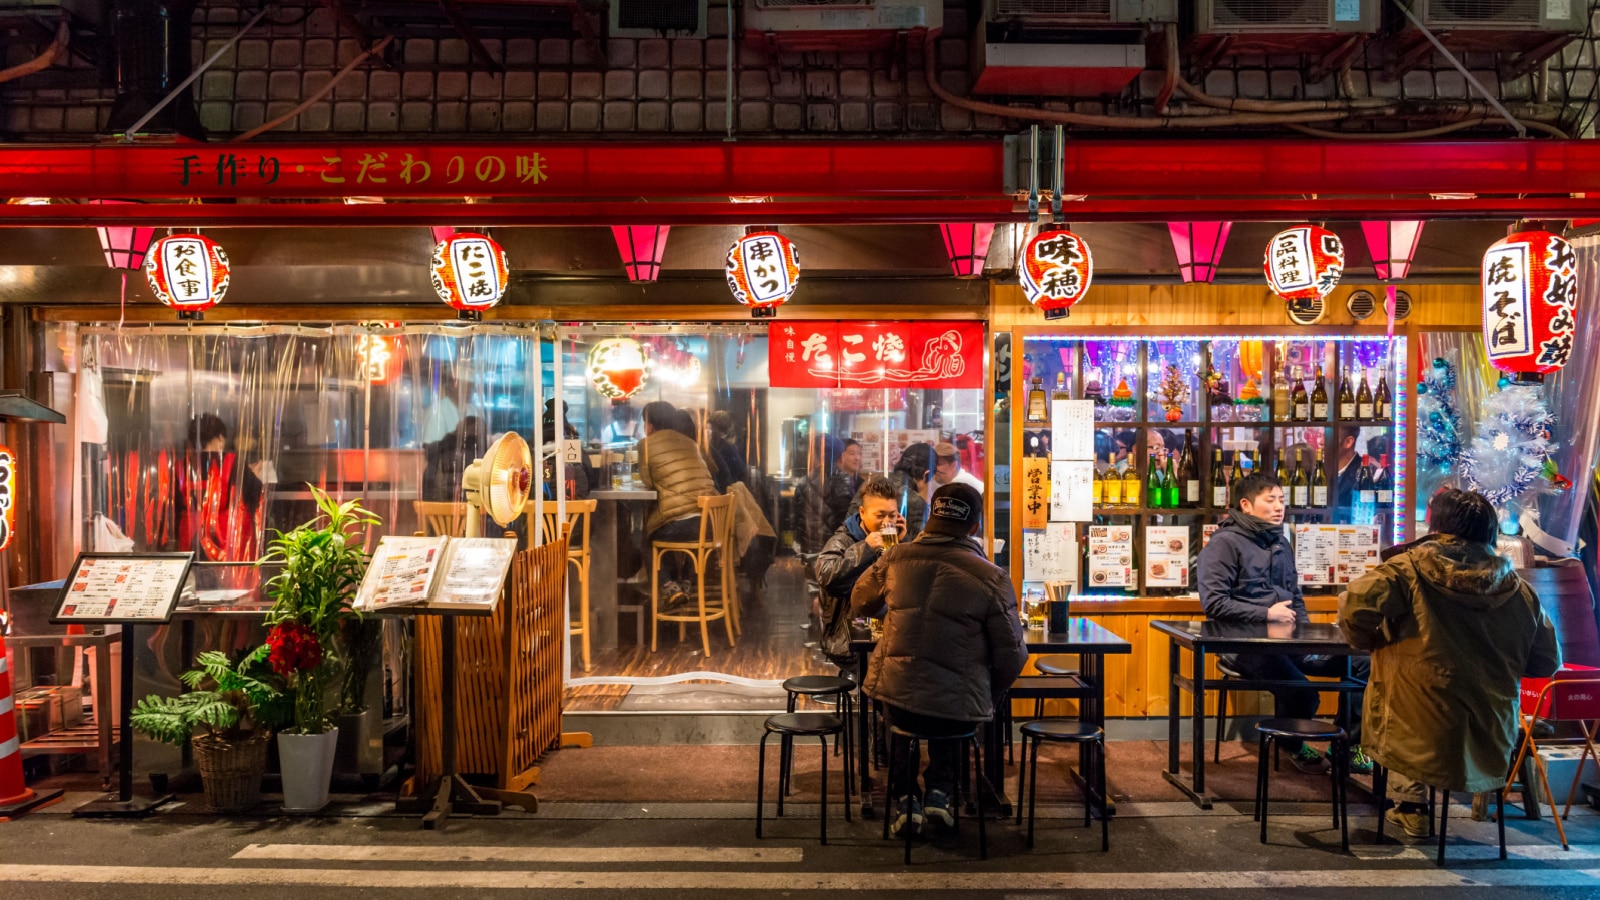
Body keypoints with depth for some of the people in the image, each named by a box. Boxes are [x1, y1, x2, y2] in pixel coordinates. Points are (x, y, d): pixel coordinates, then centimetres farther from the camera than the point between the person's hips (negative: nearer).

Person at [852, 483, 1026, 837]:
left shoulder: (895, 558, 0)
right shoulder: (992, 578, -8)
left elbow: (860, 603, 20)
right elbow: (1011, 655, -4)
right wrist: (988, 700, 15)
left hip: (895, 696, 1)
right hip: (957, 709, -1)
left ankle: (904, 798, 27)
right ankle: (940, 792, 26)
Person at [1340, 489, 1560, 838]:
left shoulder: (1407, 570, -9)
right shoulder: (1520, 591, 2)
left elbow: (1355, 609, -23)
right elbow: (1547, 663, 9)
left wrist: (1372, 640, -1)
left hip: (1422, 740, -4)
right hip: (1493, 745, 4)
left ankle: (1412, 806, 24)